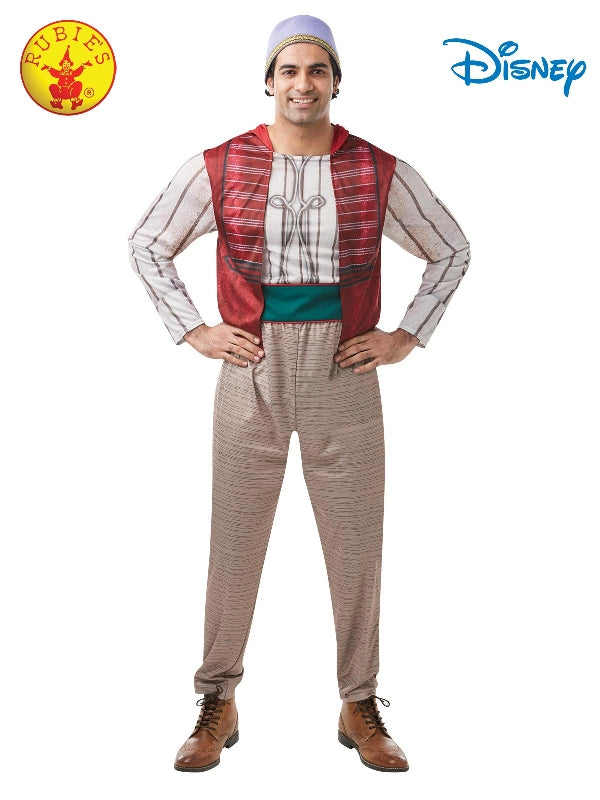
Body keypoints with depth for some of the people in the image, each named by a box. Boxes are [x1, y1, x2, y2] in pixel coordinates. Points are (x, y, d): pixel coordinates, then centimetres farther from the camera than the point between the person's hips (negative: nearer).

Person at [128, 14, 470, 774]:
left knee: (355, 541, 5)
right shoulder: (219, 168, 1)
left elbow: (451, 251, 12)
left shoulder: (379, 172, 1)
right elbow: (146, 244, 11)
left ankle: (360, 709, 20)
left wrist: (405, 337, 3)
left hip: (344, 376, 0)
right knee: (233, 539, 3)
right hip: (251, 372, 0)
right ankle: (218, 706, 17)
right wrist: (191, 331, 2)